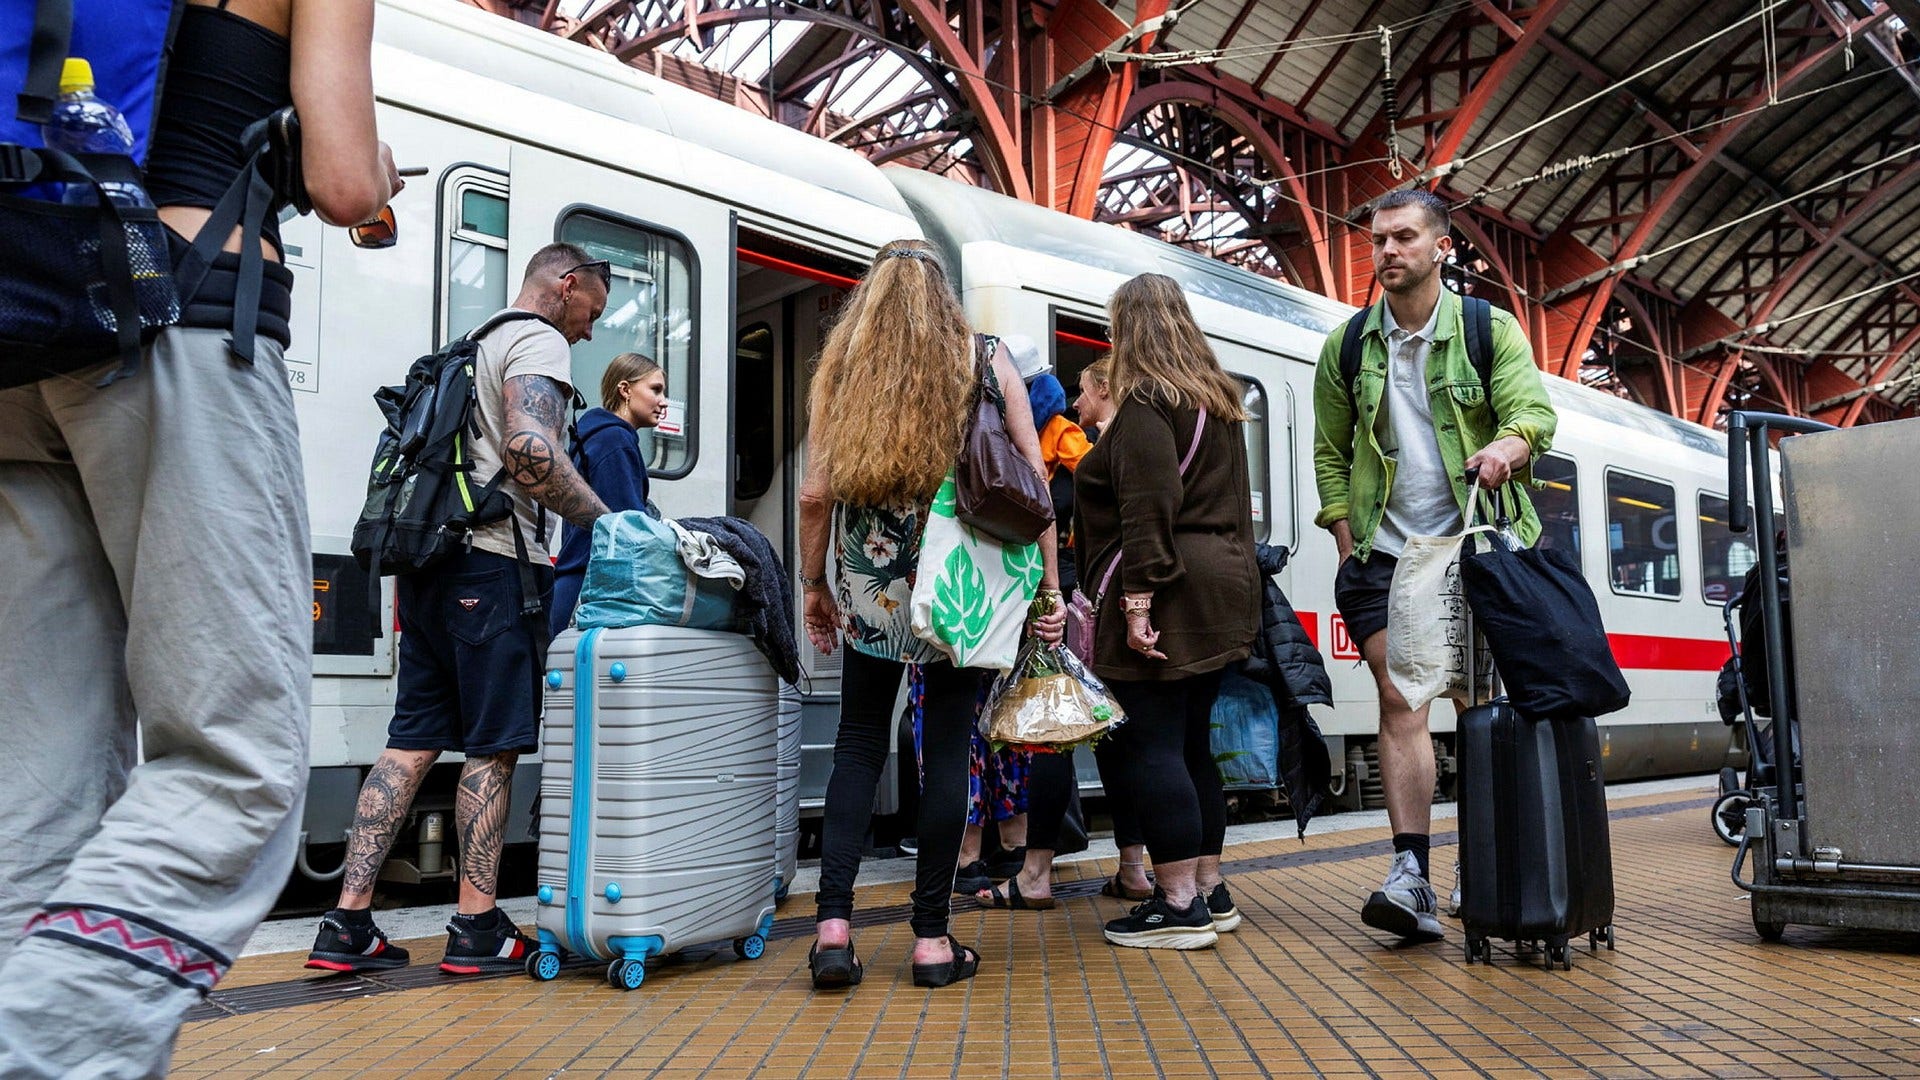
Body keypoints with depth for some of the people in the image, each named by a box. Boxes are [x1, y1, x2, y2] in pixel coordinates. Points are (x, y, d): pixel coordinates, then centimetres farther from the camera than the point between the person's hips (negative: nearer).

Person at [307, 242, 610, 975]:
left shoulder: (475, 347, 27)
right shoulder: (539, 342, -3)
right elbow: (530, 450, -20)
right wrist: (602, 520, -11)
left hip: (429, 561, 9)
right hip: (492, 563, -9)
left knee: (413, 742, 7)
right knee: (493, 747, -3)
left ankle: (347, 924, 6)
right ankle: (477, 928, 2)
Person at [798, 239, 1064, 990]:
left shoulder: (843, 366, 5)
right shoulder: (986, 361, 4)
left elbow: (816, 493, 0)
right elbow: (1034, 484, 0)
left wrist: (813, 586, 11)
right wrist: (1049, 584, 5)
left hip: (873, 587, 1)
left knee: (859, 745, 11)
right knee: (947, 747, 6)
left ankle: (833, 923, 2)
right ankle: (932, 938, 10)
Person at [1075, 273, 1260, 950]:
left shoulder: (1145, 403, -9)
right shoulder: (1219, 401, 19)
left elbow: (1148, 508, -19)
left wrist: (1137, 599, -22)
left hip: (1167, 598, -10)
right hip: (1224, 589, 10)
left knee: (1148, 749, -5)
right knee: (1191, 746, 15)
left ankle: (1179, 907, -2)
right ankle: (1210, 892, 22)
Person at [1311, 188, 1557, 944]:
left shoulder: (1489, 330, 3)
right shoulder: (1347, 346, 8)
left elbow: (1534, 407, -10)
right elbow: (1330, 453, 12)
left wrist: (1506, 445, -33)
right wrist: (1347, 545, 2)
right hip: (1385, 553, 1)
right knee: (1400, 700, -8)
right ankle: (1410, 875, -9)